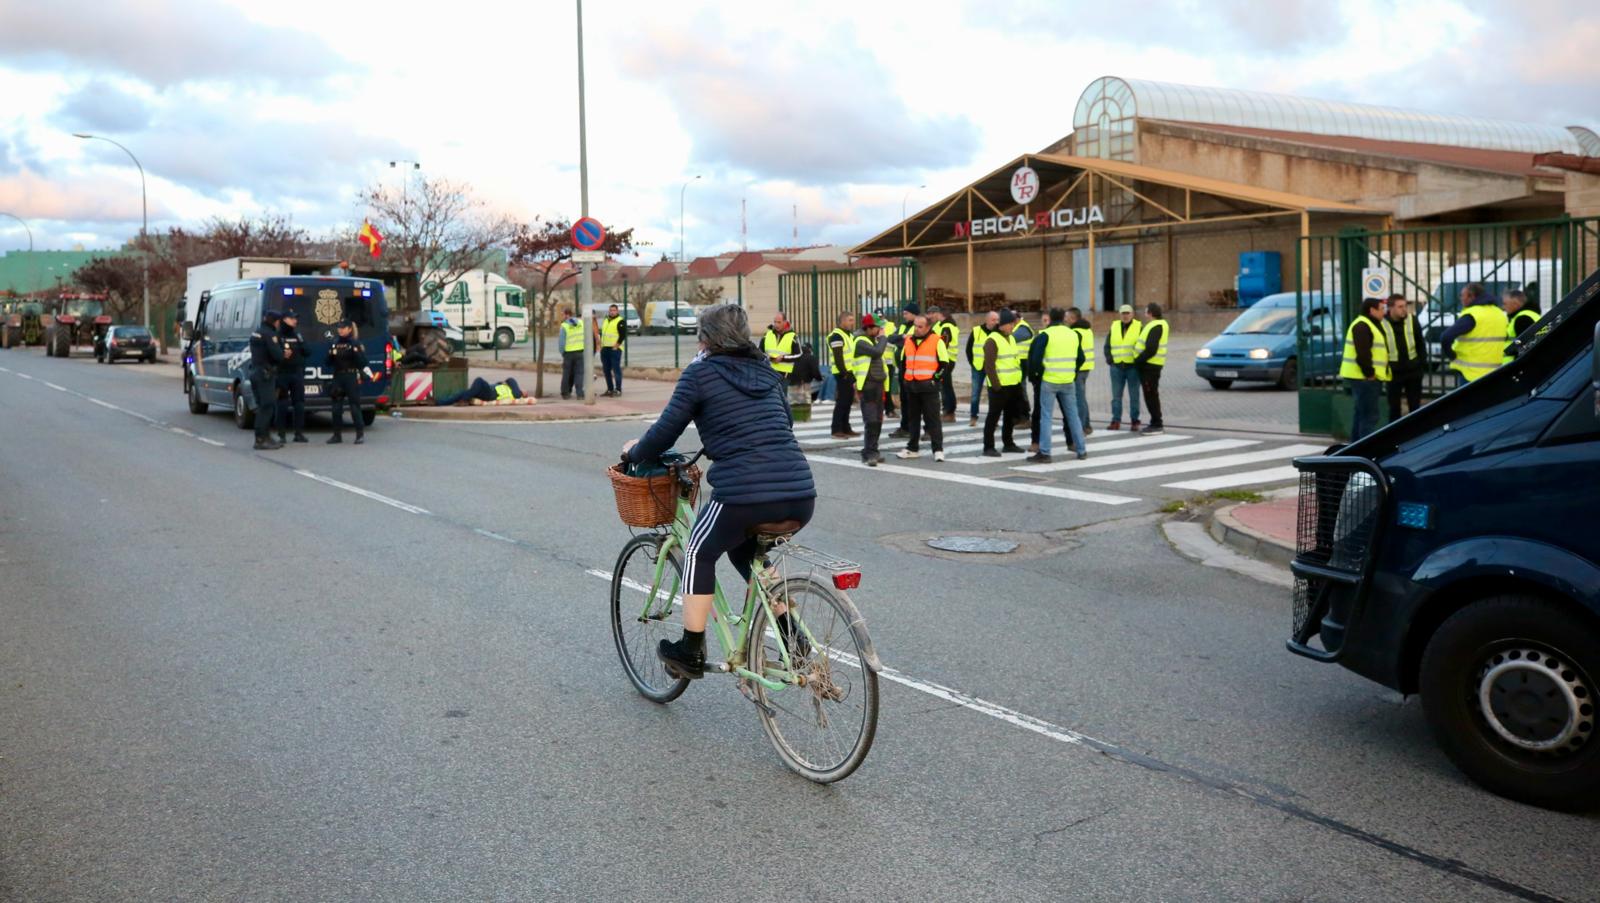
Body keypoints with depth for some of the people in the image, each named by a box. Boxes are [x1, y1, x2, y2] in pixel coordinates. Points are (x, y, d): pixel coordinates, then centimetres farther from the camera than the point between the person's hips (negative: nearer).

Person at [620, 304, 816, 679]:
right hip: (801, 497, 6)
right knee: (744, 549, 31)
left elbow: (666, 431, 3)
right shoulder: (766, 371, 20)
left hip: (744, 494, -6)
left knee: (699, 553, 20)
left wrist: (633, 454, 23)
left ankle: (690, 651, 21)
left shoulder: (700, 373, 3)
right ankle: (790, 633, 24)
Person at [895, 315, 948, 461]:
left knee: (932, 418, -5)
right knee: (913, 418, 12)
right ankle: (912, 448, 21)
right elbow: (903, 361, 21)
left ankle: (938, 449, -3)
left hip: (928, 387, -6)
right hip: (911, 386, 6)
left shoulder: (937, 341, -4)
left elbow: (944, 362, -5)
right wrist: (903, 378, 12)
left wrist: (935, 378, -11)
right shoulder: (908, 341, 12)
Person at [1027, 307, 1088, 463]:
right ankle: (1081, 450, 18)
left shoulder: (1045, 335, -8)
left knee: (1046, 417, 0)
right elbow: (1080, 358, 11)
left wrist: (1041, 372, 3)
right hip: (1068, 381, 4)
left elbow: (1036, 358, -13)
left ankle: (1044, 453, -2)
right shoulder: (1074, 334, 8)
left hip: (1049, 381, -4)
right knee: (1073, 415, 13)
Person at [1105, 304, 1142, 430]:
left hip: (1132, 367, -3)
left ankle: (1134, 421, 9)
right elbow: (1107, 346, 13)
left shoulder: (1138, 327, 0)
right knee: (1116, 395, 5)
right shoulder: (1114, 327, 8)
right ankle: (1116, 420, 10)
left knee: (1134, 396, 3)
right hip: (1116, 367, 3)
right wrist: (1110, 359, -1)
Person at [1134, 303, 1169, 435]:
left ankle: (1156, 425, -1)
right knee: (1151, 395, 16)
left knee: (1151, 395, -5)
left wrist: (1138, 360, -15)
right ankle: (1156, 424, 23)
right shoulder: (1158, 324, 14)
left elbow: (1151, 349, -25)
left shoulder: (1155, 327, -18)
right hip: (1149, 365, 10)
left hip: (1150, 365, -10)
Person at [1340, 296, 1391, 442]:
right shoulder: (1362, 326, -15)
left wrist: (1370, 373, 16)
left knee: (1360, 413, 15)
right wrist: (1369, 373, -20)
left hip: (1364, 377, 11)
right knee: (1369, 415, -11)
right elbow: (1362, 354, -23)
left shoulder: (1370, 325, 21)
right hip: (1364, 377, -11)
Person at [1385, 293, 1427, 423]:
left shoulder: (1412, 320, 0)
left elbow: (1421, 344, 8)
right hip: (1393, 372, -2)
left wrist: (1423, 363, 3)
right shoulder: (1383, 323, -9)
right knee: (1394, 407, 6)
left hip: (1413, 370, 3)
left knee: (1415, 405, 11)